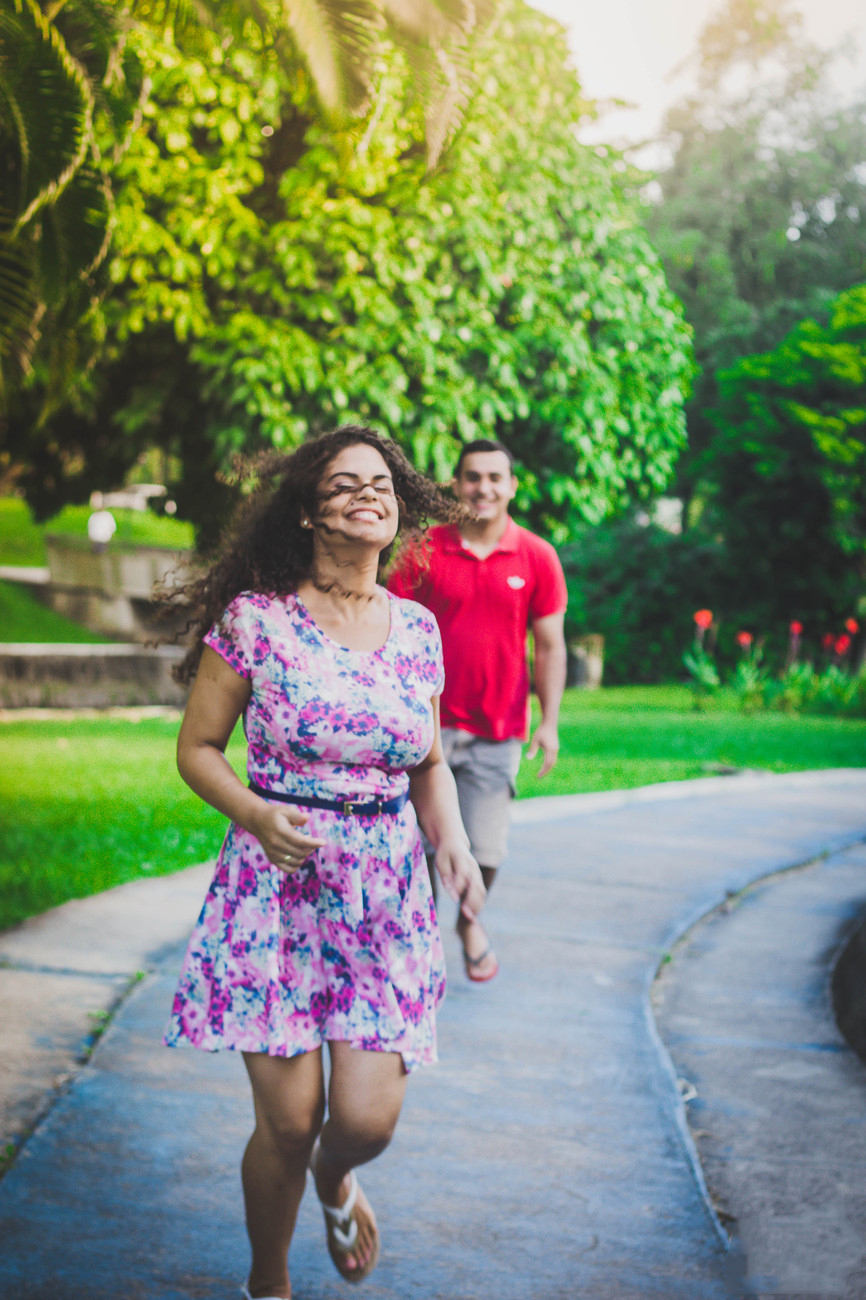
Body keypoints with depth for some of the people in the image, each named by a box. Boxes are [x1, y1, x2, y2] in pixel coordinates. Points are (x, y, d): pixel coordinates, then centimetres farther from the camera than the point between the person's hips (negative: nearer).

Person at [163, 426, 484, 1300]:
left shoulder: (417, 629, 6)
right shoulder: (254, 619, -6)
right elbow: (197, 747, 0)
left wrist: (453, 844, -3)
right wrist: (254, 813, -18)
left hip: (386, 893, 3)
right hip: (276, 883, -3)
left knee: (367, 1117, -6)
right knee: (288, 1121, -3)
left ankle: (335, 1178, 34)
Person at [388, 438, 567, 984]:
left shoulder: (537, 558, 1)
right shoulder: (422, 551, -2)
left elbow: (550, 645, 6)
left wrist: (549, 723, -1)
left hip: (497, 732, 1)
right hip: (428, 725, -1)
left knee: (486, 851, 3)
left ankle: (470, 918, 34)